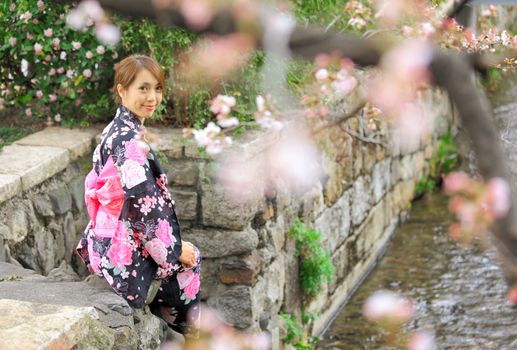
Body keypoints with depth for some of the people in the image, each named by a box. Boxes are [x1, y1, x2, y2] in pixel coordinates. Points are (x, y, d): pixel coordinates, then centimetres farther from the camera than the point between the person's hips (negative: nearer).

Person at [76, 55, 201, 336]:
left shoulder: (117, 129, 7)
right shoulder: (129, 140, -24)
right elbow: (144, 206, -24)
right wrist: (174, 250, -12)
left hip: (108, 239, 9)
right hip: (124, 251, -9)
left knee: (185, 252, 24)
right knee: (190, 260, 14)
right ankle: (182, 331, 30)